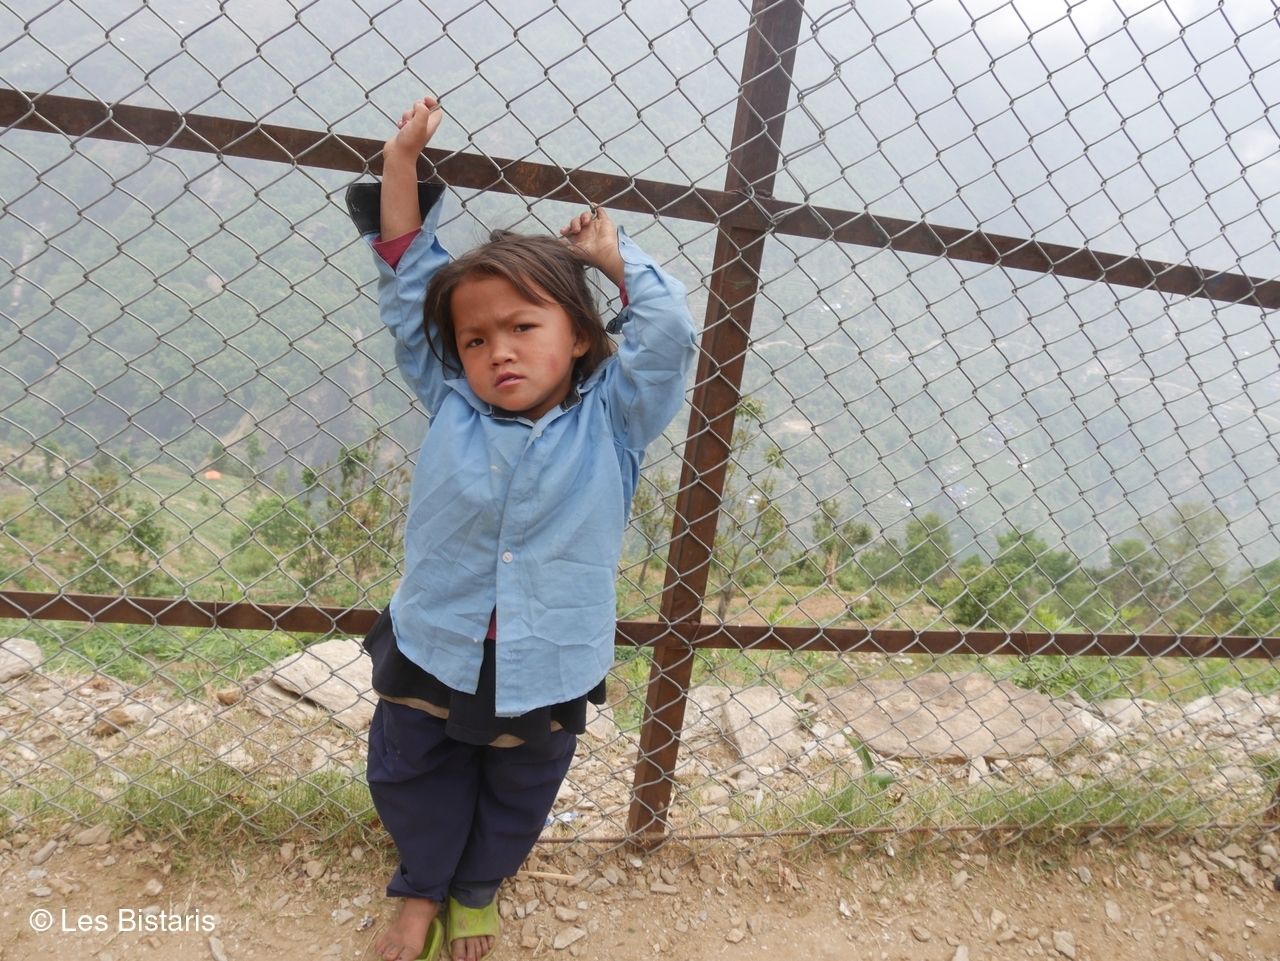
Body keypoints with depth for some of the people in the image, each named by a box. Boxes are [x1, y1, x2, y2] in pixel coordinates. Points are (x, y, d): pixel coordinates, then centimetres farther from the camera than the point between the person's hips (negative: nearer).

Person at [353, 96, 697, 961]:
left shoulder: (611, 421, -11)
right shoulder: (451, 405, -7)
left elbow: (669, 331, -19)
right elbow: (408, 286, -3)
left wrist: (612, 253, -8)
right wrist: (402, 161, -4)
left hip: (546, 674, -1)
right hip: (431, 656, 1)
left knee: (515, 800, 24)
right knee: (414, 784, 23)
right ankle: (422, 892, 53)